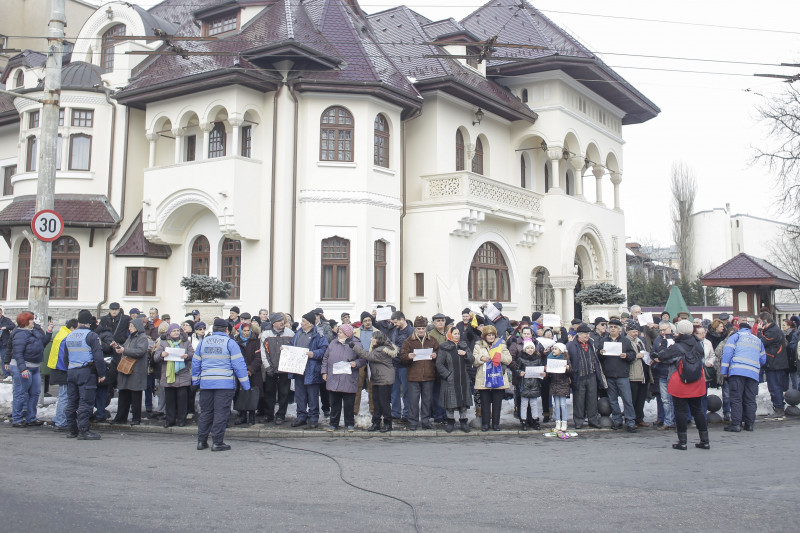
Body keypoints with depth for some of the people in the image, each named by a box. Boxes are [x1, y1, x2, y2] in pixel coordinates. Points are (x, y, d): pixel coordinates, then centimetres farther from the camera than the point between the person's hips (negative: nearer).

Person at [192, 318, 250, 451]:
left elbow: (195, 363, 15)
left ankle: (201, 441, 16)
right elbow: (239, 364, -7)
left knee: (205, 412, 13)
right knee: (221, 412, -1)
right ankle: (217, 443, -1)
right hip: (225, 382, -4)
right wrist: (245, 384, -3)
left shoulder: (203, 342, 10)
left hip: (206, 383, 4)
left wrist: (195, 381, 24)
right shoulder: (230, 343, -4)